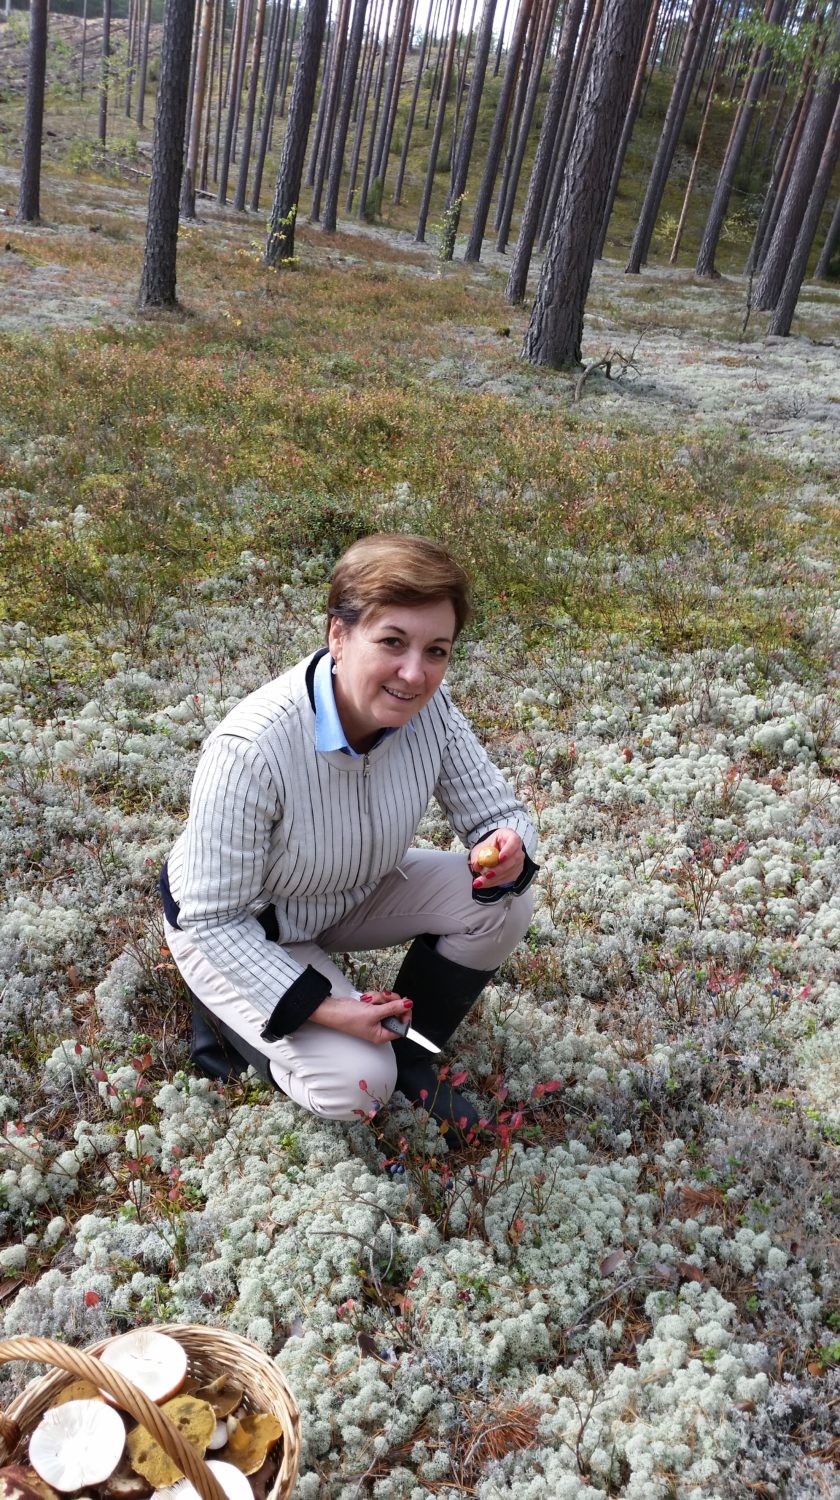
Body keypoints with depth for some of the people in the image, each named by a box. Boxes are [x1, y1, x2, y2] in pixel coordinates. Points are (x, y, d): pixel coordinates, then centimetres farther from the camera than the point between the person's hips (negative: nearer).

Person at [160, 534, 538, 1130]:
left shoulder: (429, 708, -22)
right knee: (356, 1081, -20)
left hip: (353, 893, 6)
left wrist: (507, 849, -34)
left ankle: (408, 1053, 8)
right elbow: (216, 919, -26)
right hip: (238, 929, -5)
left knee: (502, 904, -14)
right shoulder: (250, 749, -37)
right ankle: (230, 1014, 10)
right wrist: (320, 1007, -31)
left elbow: (499, 812, -9)